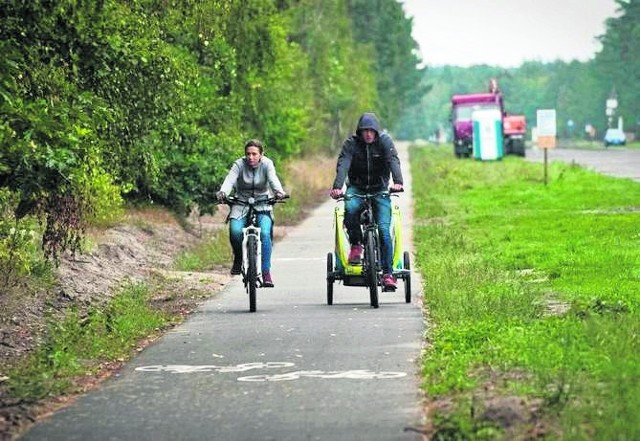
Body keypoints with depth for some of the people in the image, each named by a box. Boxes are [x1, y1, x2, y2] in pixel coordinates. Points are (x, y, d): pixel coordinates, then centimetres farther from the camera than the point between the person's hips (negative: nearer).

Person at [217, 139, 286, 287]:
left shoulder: (267, 164, -8)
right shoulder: (239, 165, -9)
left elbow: (273, 179, -26)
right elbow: (230, 180, -25)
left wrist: (279, 192, -48)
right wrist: (222, 192, -47)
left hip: (262, 206, 0)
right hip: (241, 204, 0)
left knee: (265, 233, -25)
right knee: (235, 230, -27)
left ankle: (266, 272, -17)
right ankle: (238, 258, 3)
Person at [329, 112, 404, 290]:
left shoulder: (384, 140, -8)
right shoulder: (351, 143, -7)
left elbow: (393, 161, -23)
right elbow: (343, 164, -21)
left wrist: (397, 181, -42)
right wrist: (337, 186, -39)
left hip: (380, 190, 0)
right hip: (357, 188, 0)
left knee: (384, 229, -16)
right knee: (350, 209, -34)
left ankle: (388, 273, -14)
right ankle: (356, 245, -11)